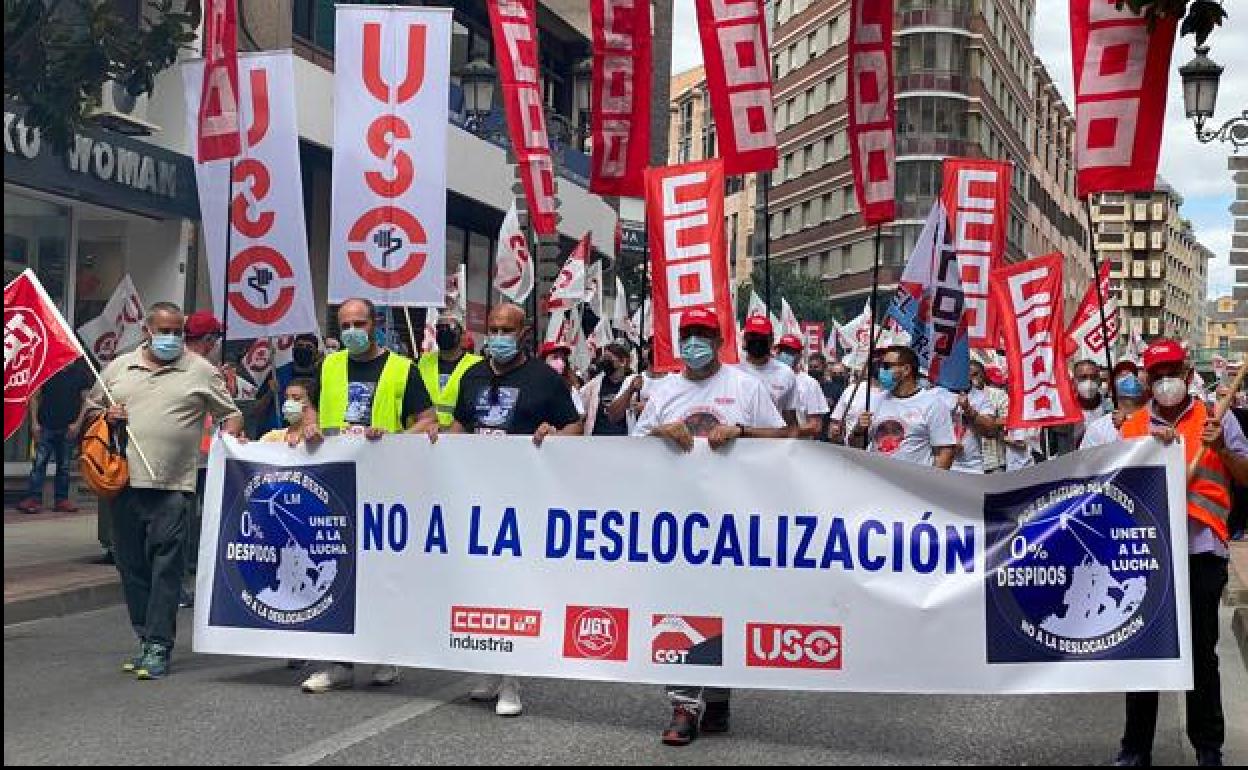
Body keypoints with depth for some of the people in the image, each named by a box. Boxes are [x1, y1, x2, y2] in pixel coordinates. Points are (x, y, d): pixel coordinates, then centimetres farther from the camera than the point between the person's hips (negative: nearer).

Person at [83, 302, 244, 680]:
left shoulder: (201, 371, 5)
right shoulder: (118, 368, 13)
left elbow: (231, 414, 8)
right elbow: (91, 410, 21)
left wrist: (228, 442, -11)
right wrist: (106, 417, 0)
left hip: (173, 486, -4)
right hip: (124, 482, 4)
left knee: (166, 567, -7)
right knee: (132, 566, 9)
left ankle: (158, 646, -3)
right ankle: (145, 639, 19)